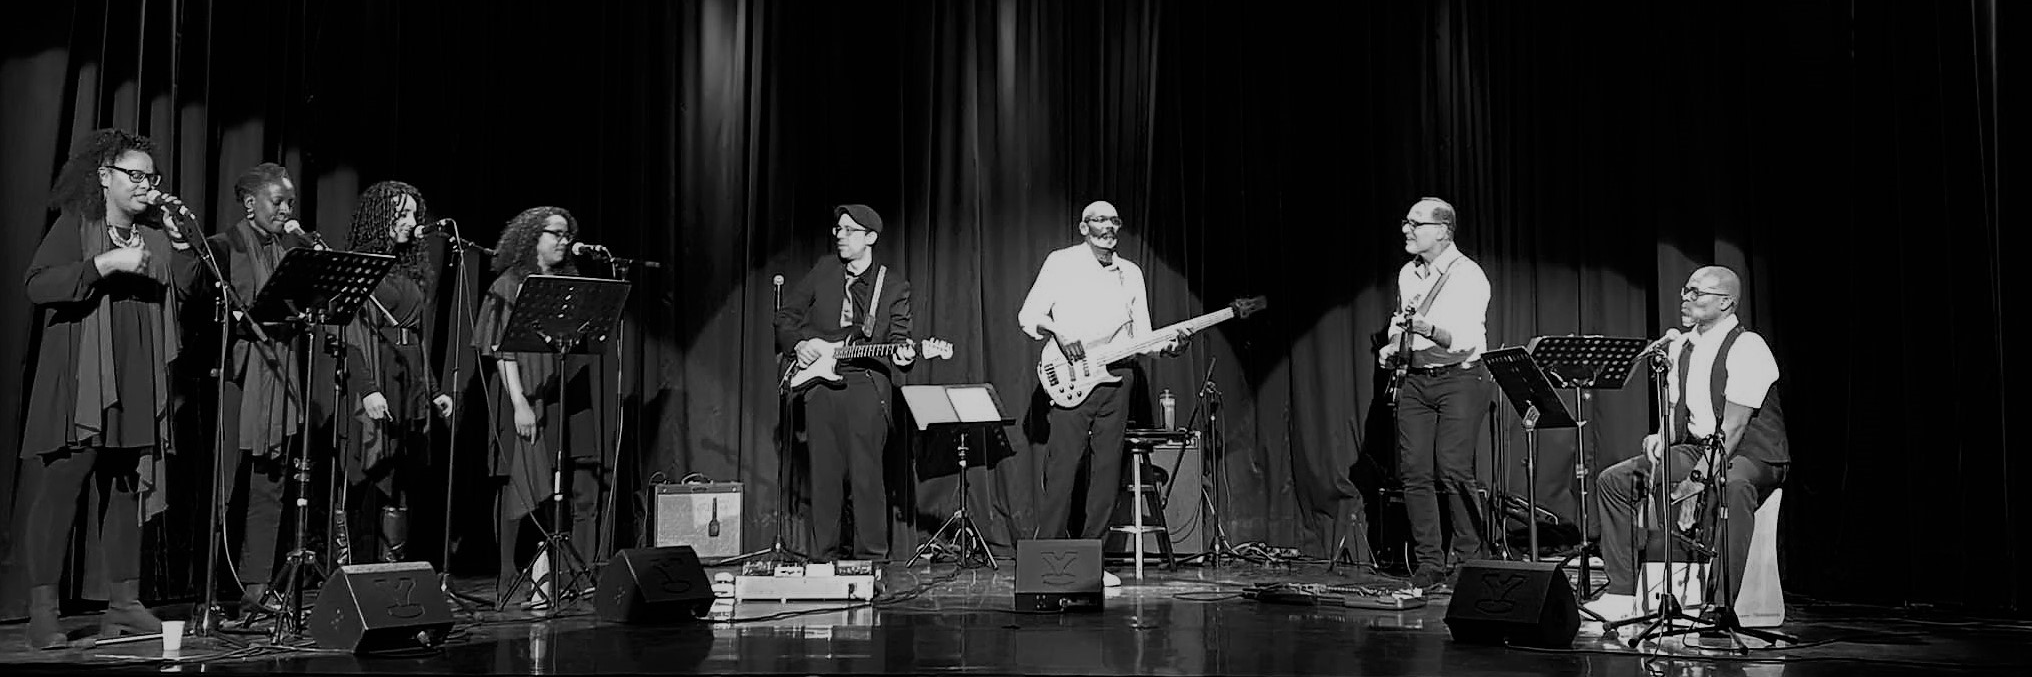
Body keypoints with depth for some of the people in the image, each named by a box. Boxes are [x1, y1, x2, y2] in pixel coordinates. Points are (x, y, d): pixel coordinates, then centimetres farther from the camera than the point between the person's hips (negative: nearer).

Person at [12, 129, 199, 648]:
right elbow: (37, 285, -12)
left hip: (137, 390, 5)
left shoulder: (156, 233, 14)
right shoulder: (74, 226, 1)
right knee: (58, 487, -7)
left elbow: (189, 291, 8)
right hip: (78, 386, -5)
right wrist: (105, 265, -20)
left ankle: (124, 603, 15)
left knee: (127, 489, 8)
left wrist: (181, 244, -2)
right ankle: (42, 611, -2)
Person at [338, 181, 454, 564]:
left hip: (411, 382, 7)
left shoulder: (412, 269, 19)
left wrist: (433, 391, 18)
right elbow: (351, 333, -11)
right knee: (373, 481, -6)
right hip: (376, 380, -7)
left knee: (401, 480, 4)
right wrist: (367, 389, -21)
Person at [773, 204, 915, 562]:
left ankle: (871, 558, 2)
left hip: (866, 385, -3)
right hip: (818, 383, 3)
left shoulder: (894, 285, 5)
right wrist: (799, 343, 0)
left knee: (866, 476, -6)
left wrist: (902, 354, -18)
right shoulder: (823, 270, 12)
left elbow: (897, 337, 3)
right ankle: (822, 557, 12)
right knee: (823, 475, 4)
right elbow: (785, 315, 17)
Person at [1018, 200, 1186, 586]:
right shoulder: (1061, 263, 3)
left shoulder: (1131, 273, 16)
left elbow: (1141, 336, 15)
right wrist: (1058, 334, -17)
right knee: (1063, 469, -11)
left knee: (1108, 474, 2)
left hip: (1116, 378, 5)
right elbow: (1028, 315, 0)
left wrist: (1168, 346, -4)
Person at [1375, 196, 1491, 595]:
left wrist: (1427, 328, -35)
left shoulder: (1468, 276, -10)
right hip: (1415, 381, 7)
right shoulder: (1407, 274, 13)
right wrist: (1392, 347, 8)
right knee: (1414, 471, 0)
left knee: (1453, 469, -14)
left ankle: (1468, 562, -3)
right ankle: (1429, 566, 7)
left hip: (1460, 379, -7)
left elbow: (1467, 339, -20)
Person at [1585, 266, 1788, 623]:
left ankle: (1721, 605, -37)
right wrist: (1660, 438, -9)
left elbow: (1733, 426, -22)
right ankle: (1622, 593, -1)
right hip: (1696, 449, 8)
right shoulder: (1679, 347, 10)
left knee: (1730, 488, -42)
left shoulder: (1747, 348, -15)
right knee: (1614, 480, -2)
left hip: (1750, 456, -8)